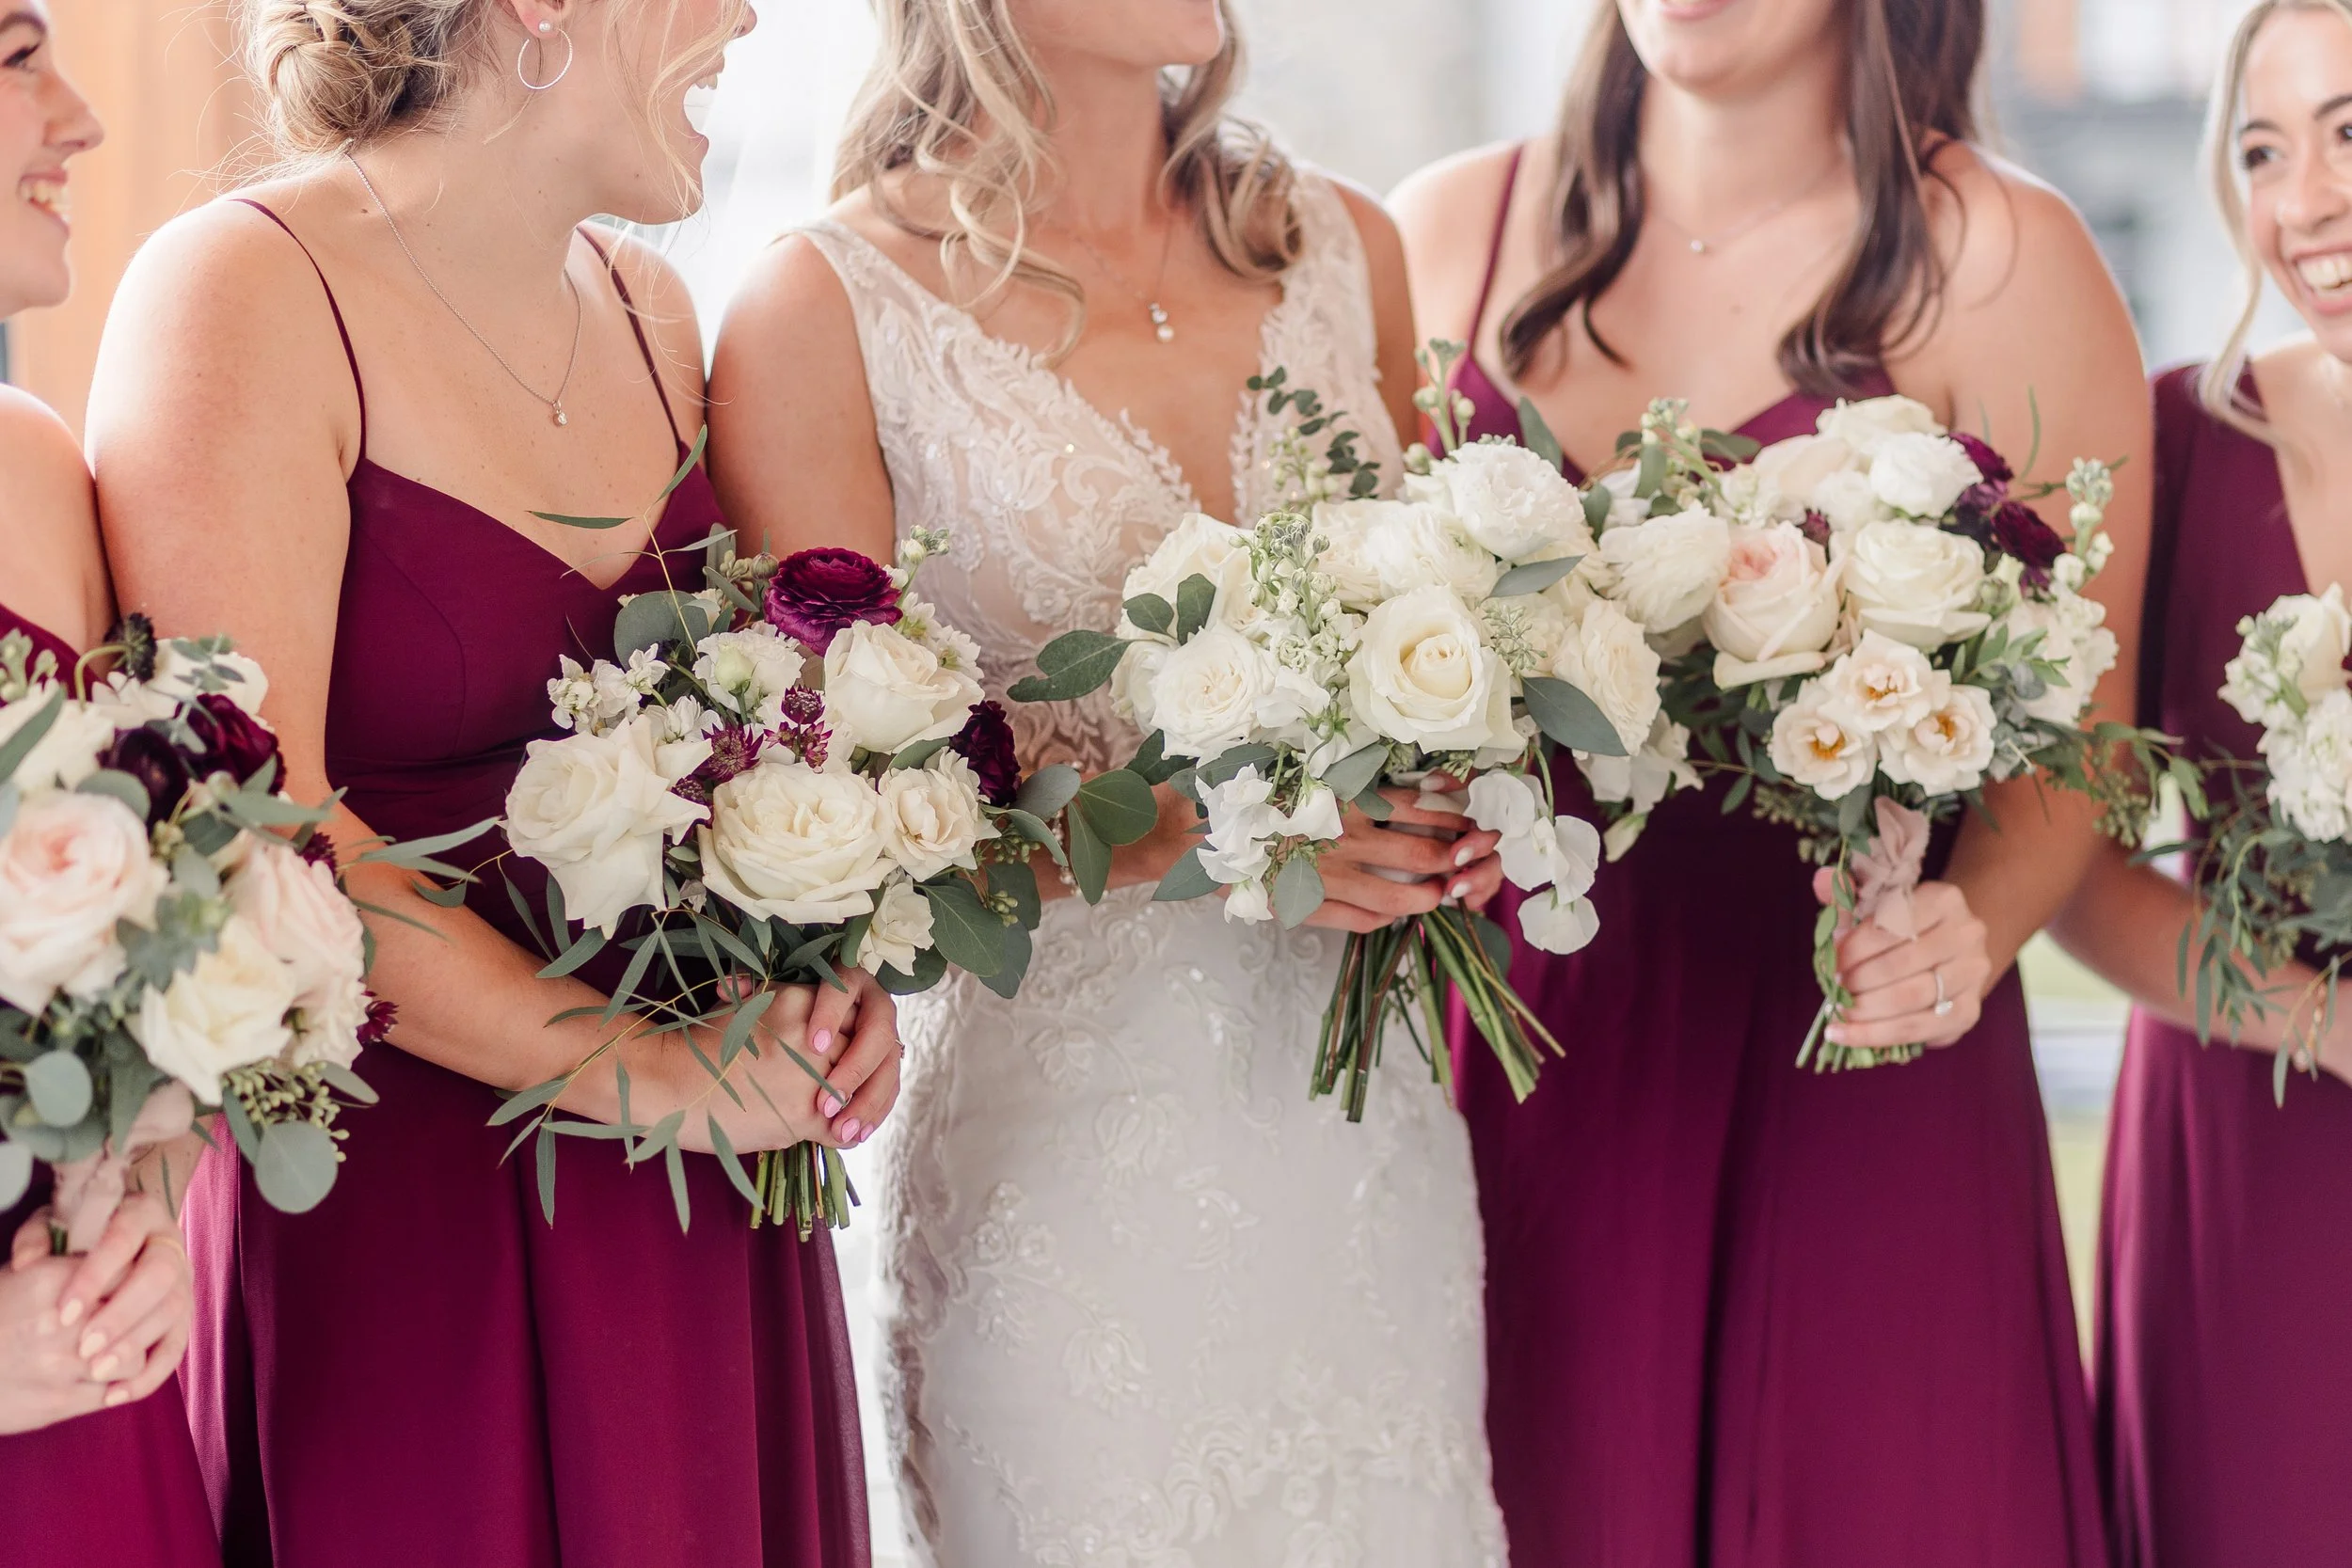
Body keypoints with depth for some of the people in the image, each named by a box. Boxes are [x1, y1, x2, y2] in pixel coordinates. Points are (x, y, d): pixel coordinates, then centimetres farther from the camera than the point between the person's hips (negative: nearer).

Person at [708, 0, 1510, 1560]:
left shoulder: (1343, 249, 8)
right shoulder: (828, 311, -7)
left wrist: (1453, 812, -2)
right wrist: (1193, 827, -20)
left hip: (1365, 1121, 5)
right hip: (1060, 1129, -4)